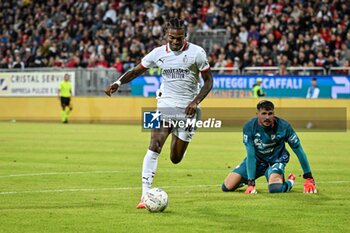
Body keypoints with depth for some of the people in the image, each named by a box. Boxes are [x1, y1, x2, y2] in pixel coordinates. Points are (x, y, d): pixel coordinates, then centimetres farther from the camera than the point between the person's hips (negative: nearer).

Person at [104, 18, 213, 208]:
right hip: (165, 105, 1)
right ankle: (145, 195, -22)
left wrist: (196, 101, -16)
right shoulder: (158, 53, -1)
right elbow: (136, 70, 8)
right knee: (154, 146, -21)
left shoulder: (196, 53, -8)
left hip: (187, 109, -1)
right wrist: (118, 82, -10)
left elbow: (208, 81, -2)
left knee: (175, 159, 5)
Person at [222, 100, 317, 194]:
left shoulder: (283, 127, -24)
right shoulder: (249, 127, -22)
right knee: (227, 187, -9)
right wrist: (251, 183, -33)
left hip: (275, 161, -2)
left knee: (275, 189, -34)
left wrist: (309, 179, -16)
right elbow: (251, 155, -25)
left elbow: (299, 150, -16)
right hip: (256, 160, 2)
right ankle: (247, 179, 26)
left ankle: (290, 181, 4)